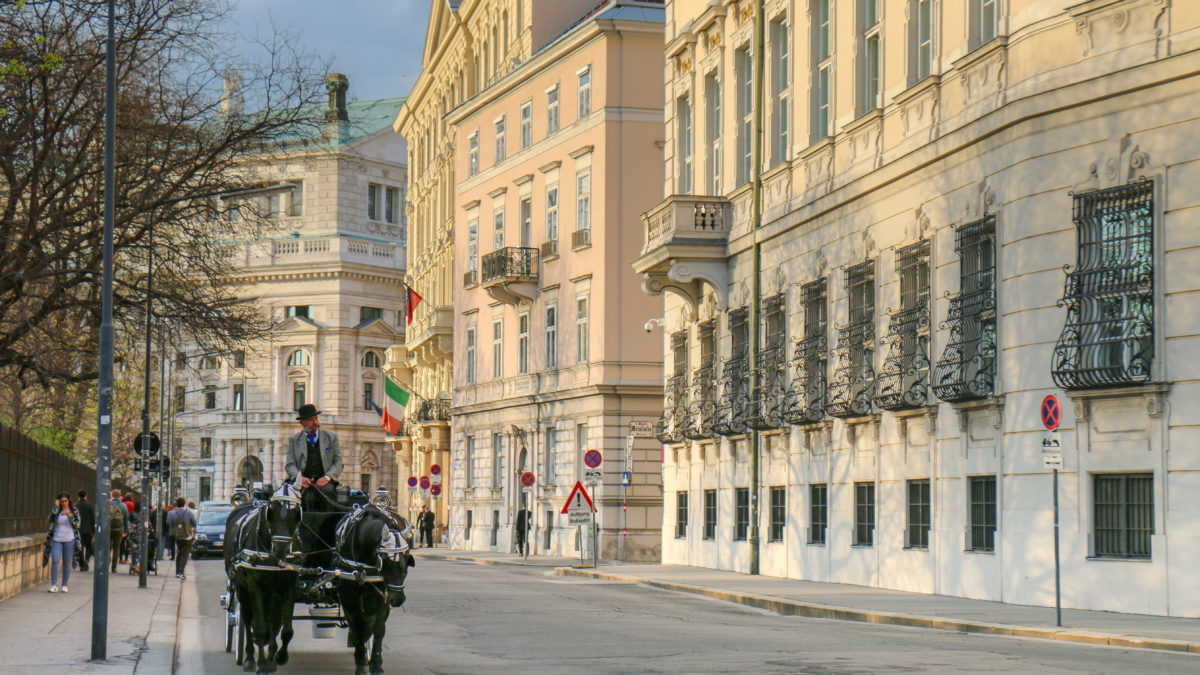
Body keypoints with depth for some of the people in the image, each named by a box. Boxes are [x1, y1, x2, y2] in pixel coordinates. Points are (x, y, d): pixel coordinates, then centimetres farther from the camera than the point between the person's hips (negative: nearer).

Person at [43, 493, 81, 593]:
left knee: (67, 563, 3)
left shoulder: (74, 511, 6)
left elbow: (77, 525, -1)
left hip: (69, 540, 0)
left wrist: (70, 516, -16)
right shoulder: (56, 510, 7)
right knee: (55, 561, -12)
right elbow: (50, 519, -12)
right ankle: (54, 585, -9)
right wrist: (56, 507, -11)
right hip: (56, 540, 0)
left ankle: (64, 585, 13)